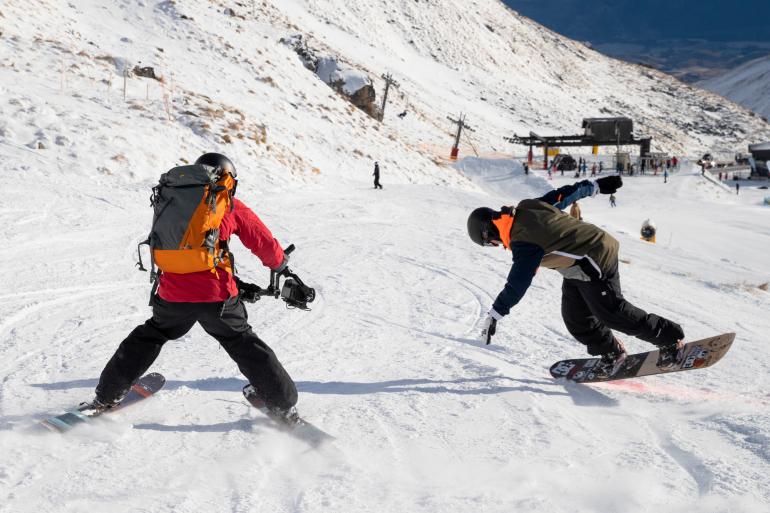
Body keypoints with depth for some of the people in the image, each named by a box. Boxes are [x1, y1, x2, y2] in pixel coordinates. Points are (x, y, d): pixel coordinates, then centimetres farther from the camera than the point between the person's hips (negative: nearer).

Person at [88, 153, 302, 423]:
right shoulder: (231, 206, 4)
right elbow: (265, 244, 6)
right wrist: (282, 265, 29)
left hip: (172, 296, 3)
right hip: (216, 297, -2)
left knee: (148, 338, 25)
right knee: (246, 346, 12)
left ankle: (106, 397, 31)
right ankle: (284, 406, 13)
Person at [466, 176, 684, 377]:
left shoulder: (523, 243, -24)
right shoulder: (526, 207, 3)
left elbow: (518, 282, -25)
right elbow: (564, 194, 13)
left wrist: (494, 315, -22)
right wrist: (597, 185, 25)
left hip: (594, 263, -10)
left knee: (611, 312, -2)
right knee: (575, 317, 12)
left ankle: (671, 339, 12)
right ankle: (611, 352, 29)